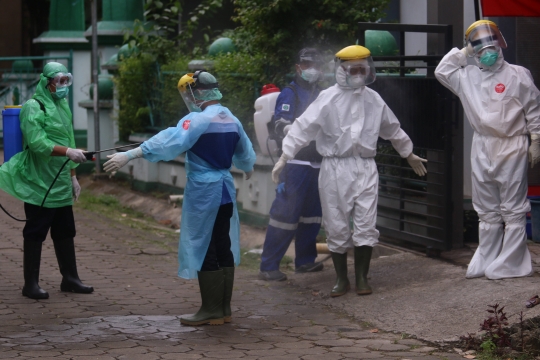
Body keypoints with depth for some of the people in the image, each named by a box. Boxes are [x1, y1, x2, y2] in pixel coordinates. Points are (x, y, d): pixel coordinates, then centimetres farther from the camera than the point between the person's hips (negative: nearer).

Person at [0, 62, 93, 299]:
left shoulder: (62, 106, 16)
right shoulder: (34, 107, -10)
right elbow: (37, 142, -21)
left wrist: (72, 175, 21)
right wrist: (68, 151, -30)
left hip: (61, 184, 8)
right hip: (39, 184, -8)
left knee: (65, 232, 11)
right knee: (35, 233, -3)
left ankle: (70, 278, 19)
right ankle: (31, 284, 2)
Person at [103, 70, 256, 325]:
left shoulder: (198, 120, -15)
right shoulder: (232, 120, 10)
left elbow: (168, 142, -27)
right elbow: (245, 153, 27)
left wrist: (128, 155, -31)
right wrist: (247, 168, 51)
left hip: (203, 192, -8)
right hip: (226, 189, 8)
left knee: (203, 249, 0)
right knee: (223, 248, 12)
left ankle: (212, 310, 3)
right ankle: (224, 309, 18)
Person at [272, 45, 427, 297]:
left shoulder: (373, 100, 9)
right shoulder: (329, 99, -6)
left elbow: (393, 129, 24)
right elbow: (304, 127, -12)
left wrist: (409, 154, 34)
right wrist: (285, 156, -20)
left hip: (365, 167, 3)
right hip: (335, 167, -3)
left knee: (366, 225, -1)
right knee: (337, 226, 4)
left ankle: (362, 278, 12)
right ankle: (341, 279, 17)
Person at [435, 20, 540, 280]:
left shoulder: (518, 75, -4)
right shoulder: (468, 77, 9)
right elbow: (442, 71, 14)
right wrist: (462, 52, 7)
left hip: (511, 148, -5)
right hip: (482, 149, 5)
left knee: (513, 210, -2)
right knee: (487, 210, 12)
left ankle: (509, 264, 0)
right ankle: (485, 261, 19)